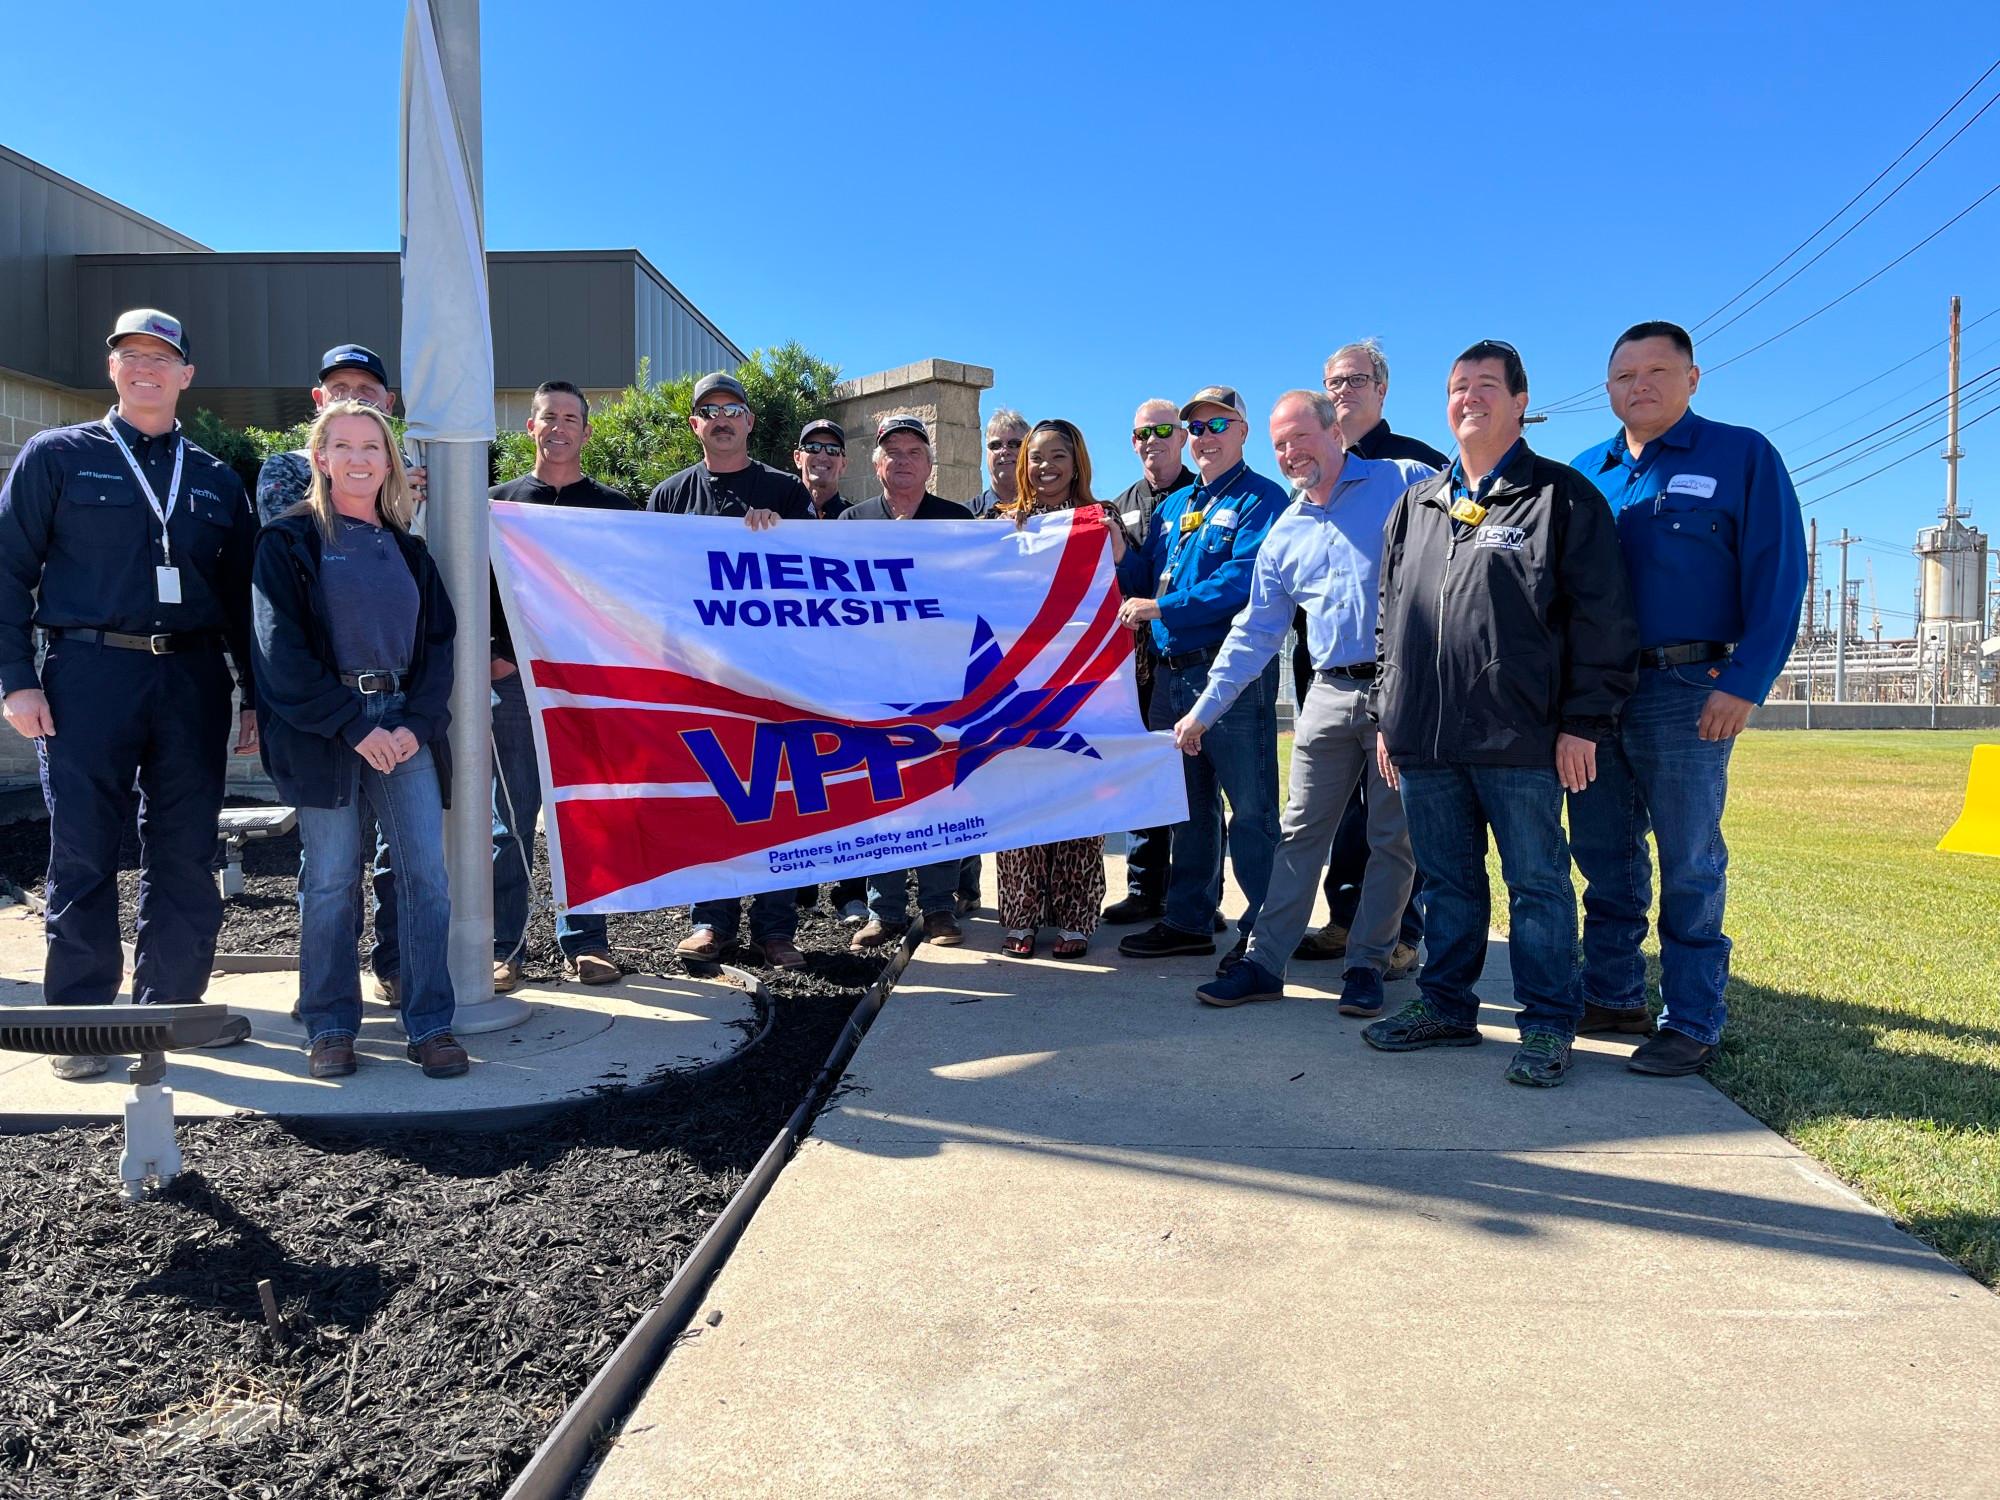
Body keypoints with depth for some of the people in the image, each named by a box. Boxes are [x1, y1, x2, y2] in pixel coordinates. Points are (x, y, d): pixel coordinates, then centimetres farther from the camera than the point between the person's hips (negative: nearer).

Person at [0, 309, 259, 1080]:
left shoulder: (216, 480, 15)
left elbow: (242, 594, 16)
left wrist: (257, 693, 10)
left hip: (193, 679, 3)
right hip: (89, 675, -3)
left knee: (185, 854, 6)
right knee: (83, 855, 1)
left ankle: (171, 1001, 19)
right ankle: (81, 1020, 11)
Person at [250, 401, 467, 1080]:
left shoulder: (405, 548, 16)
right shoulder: (289, 541, 4)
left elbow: (438, 639, 10)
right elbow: (282, 650, -6)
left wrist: (419, 723, -6)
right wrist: (355, 726, -14)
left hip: (404, 724, 3)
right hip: (323, 729, -3)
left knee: (427, 875, -3)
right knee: (330, 882, 1)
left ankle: (430, 1025, 5)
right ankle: (330, 1029, 14)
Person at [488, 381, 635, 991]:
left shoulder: (615, 508, 10)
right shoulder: (498, 502, 10)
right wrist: (488, 656, -5)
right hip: (515, 680, 0)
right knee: (511, 820, 3)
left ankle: (584, 942, 14)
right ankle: (501, 948, 10)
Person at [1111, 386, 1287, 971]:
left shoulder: (1261, 499, -4)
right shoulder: (1173, 507, 19)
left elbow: (1244, 581, -18)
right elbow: (1143, 583, 19)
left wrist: (1160, 608, -17)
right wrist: (1119, 550, -1)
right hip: (1171, 674, 8)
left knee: (1251, 808, -3)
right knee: (1188, 804, 15)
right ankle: (1188, 920, 25)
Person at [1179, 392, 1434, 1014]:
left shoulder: (1406, 484, -1)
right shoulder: (1285, 532, 14)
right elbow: (1255, 631, 17)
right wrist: (1204, 708, 14)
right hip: (1331, 692, 4)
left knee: (1393, 838, 6)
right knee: (1301, 832, 7)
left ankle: (1366, 967, 17)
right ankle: (1265, 961, 13)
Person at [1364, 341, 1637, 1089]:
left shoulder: (1562, 496, 1)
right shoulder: (1415, 506, 17)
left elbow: (1602, 619, -4)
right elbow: (1389, 618, 20)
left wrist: (1583, 722, -9)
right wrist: (1388, 717, 15)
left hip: (1520, 741, -5)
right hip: (1425, 739, 5)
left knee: (1537, 882, 3)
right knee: (1447, 880, 14)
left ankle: (1547, 1024, 13)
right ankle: (1445, 1005, 26)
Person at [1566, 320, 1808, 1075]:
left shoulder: (1743, 456, 1)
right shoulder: (1585, 472, 14)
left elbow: (1778, 575, -5)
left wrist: (1745, 682, -14)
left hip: (1687, 692, -5)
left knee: (1688, 864, 0)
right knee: (1603, 856, 11)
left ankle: (1692, 1022, 10)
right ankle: (1612, 997, 24)